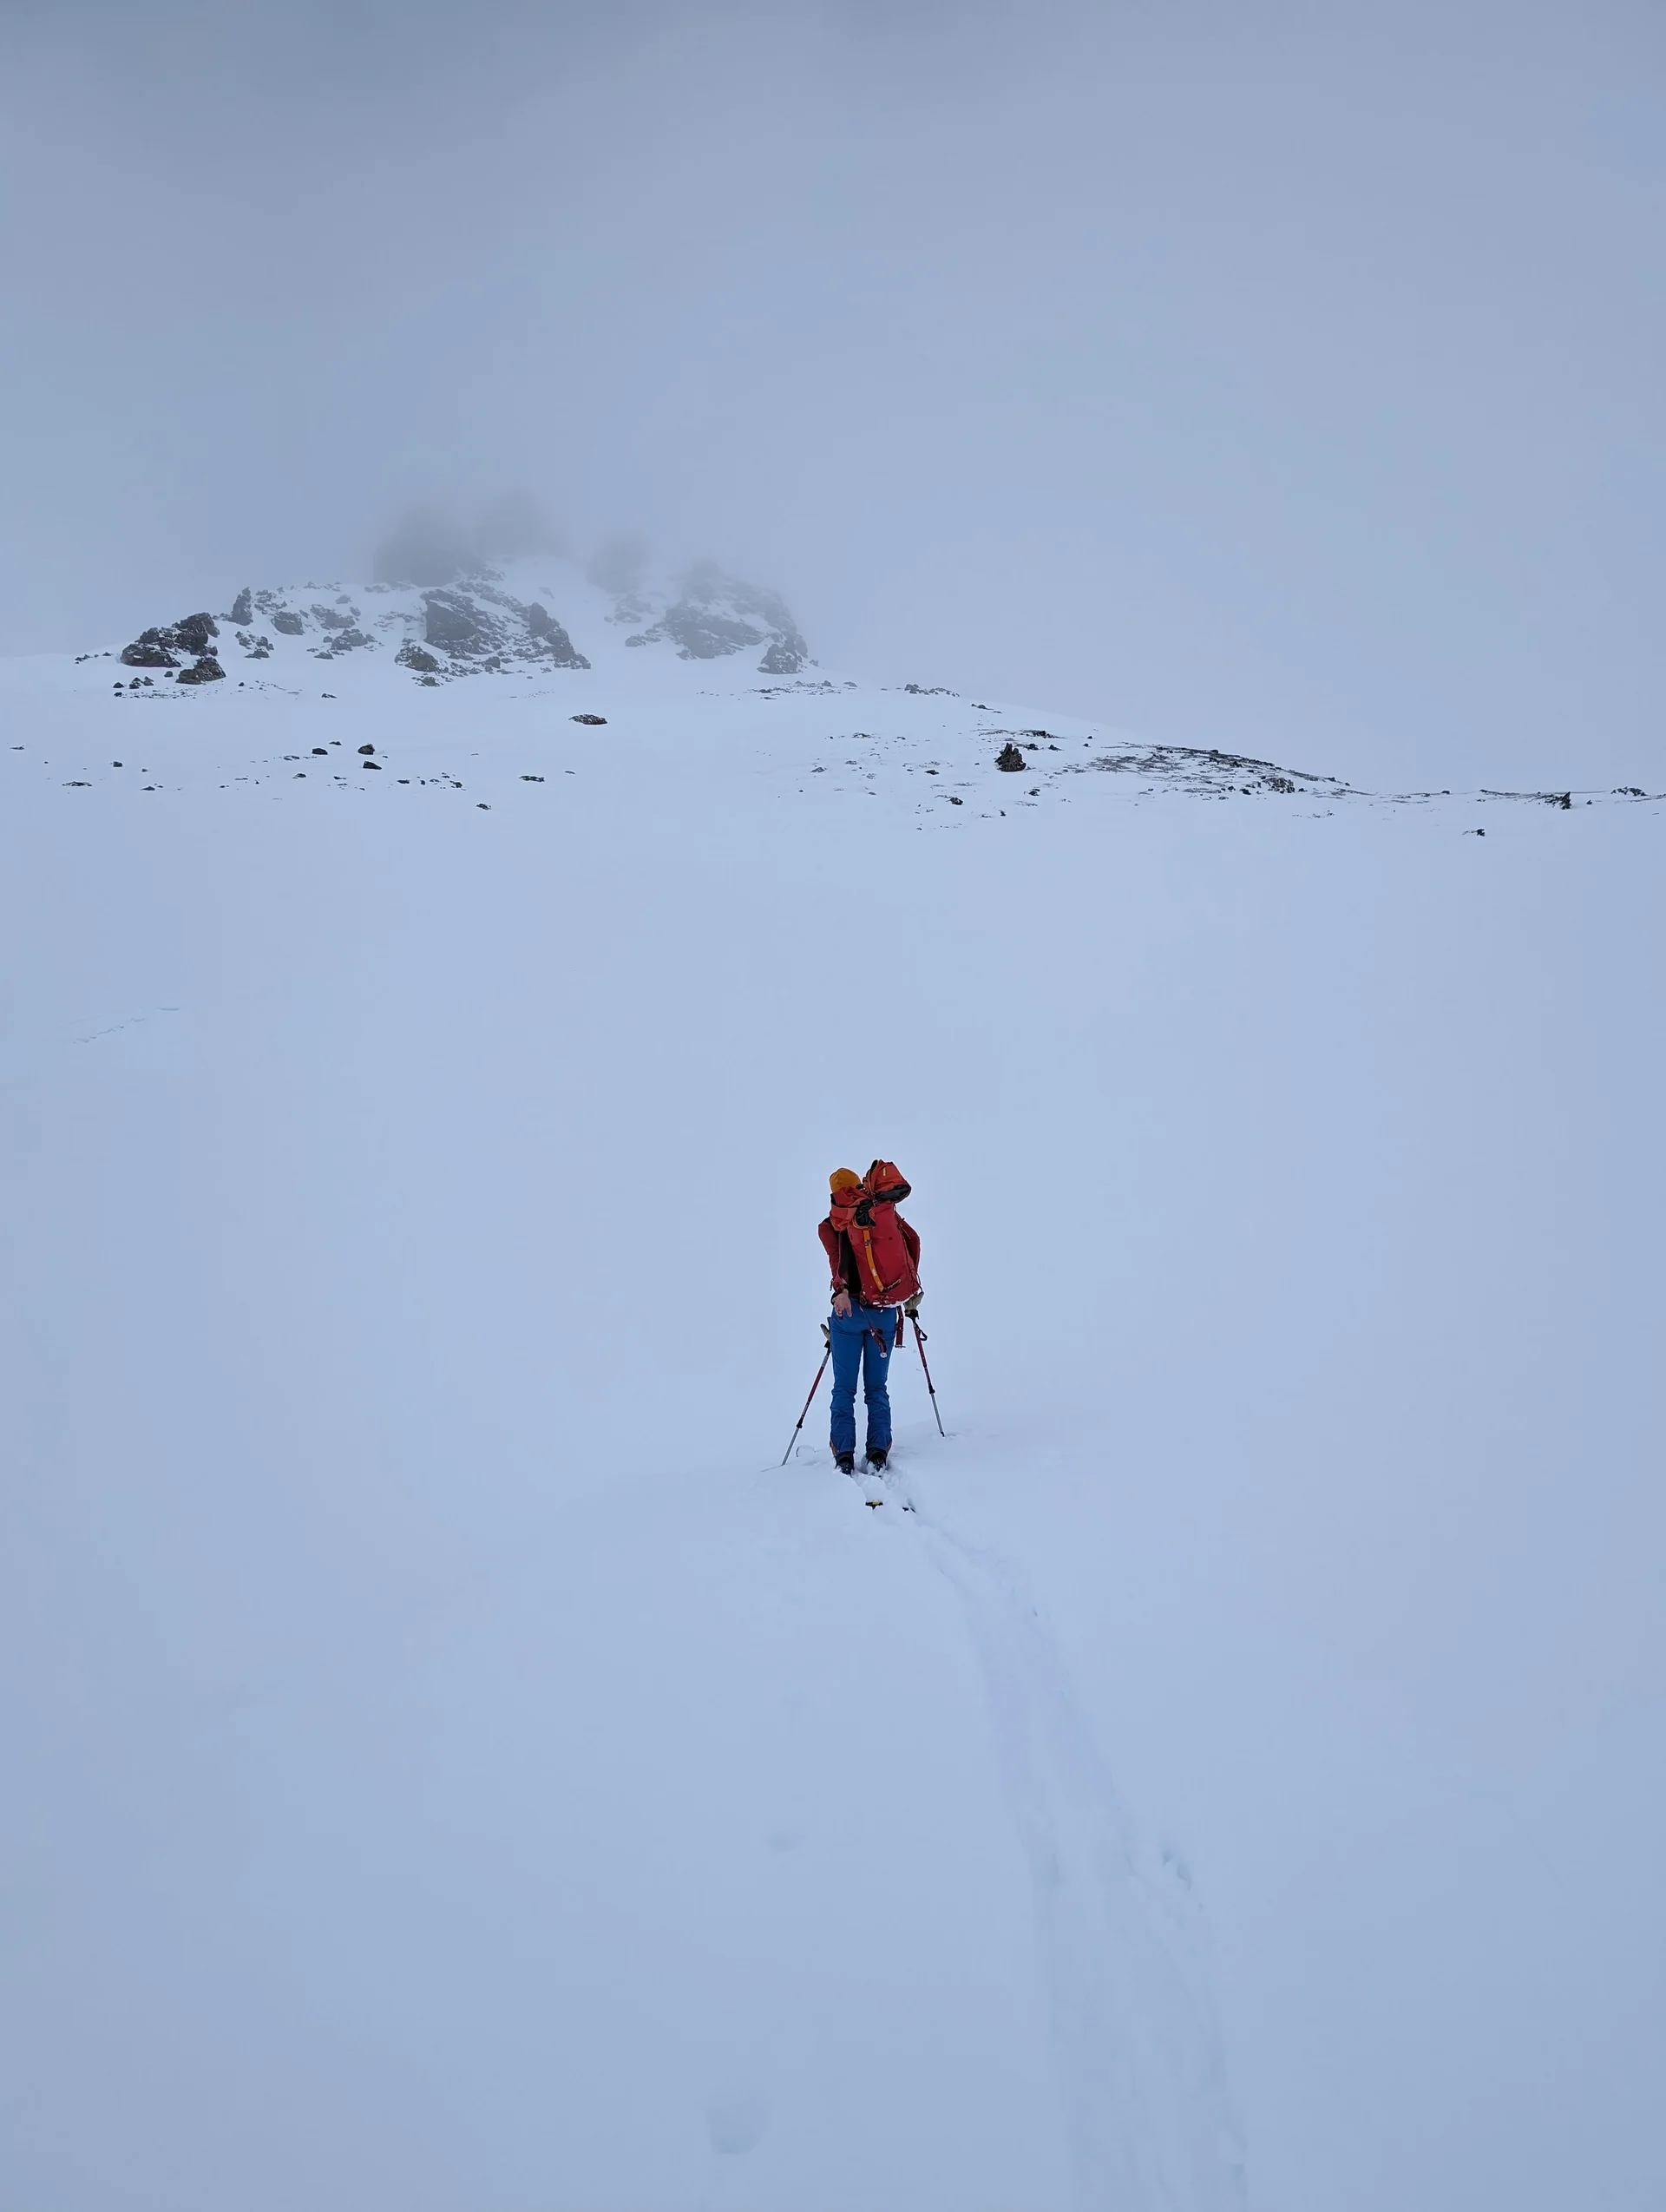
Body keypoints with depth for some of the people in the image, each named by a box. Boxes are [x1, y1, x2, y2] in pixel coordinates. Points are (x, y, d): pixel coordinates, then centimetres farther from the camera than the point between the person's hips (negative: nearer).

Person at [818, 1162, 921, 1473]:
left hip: (850, 1307, -2)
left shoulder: (830, 1226, 4)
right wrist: (910, 1286, 7)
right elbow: (912, 1240, 1)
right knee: (876, 1387, 11)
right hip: (886, 1312, 2)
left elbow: (836, 1254, -14)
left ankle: (844, 1455, -4)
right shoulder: (885, 1212, 10)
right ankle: (878, 1452, 1)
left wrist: (841, 1289, -26)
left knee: (844, 1388, 5)